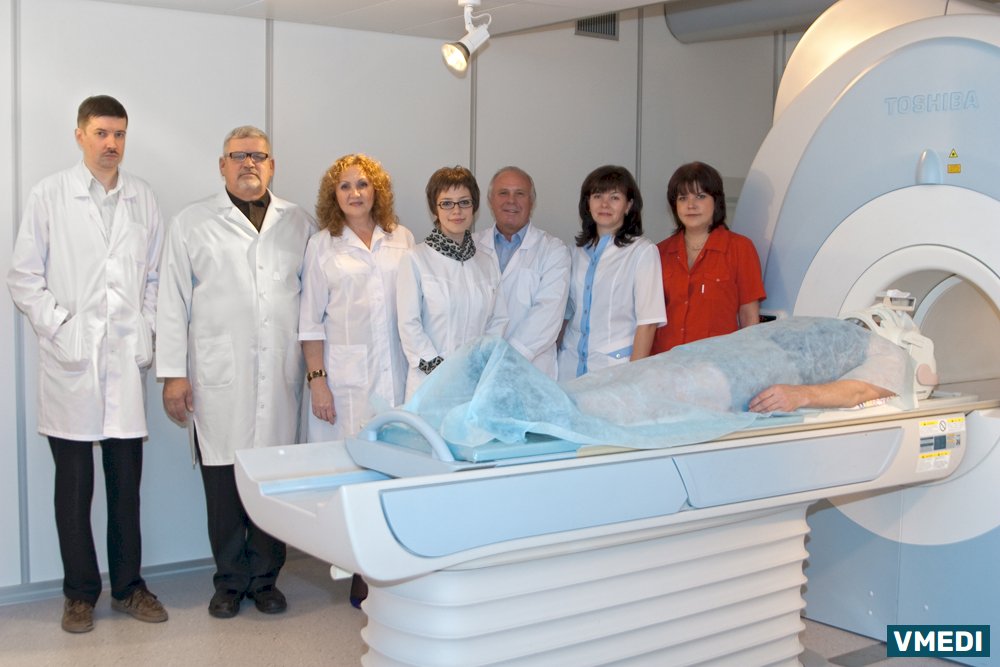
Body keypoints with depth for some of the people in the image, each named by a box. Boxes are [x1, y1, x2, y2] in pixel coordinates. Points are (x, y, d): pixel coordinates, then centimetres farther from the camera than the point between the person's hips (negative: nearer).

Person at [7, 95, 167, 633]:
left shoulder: (143, 199, 10)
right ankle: (80, 593, 18)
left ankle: (128, 585, 21)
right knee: (74, 483, 6)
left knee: (126, 481, 7)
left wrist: (145, 329, 3)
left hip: (126, 361, 2)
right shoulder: (49, 196, 1)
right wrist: (60, 327, -8)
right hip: (70, 364, -2)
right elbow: (23, 277, 1)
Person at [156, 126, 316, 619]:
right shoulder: (192, 223, 8)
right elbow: (173, 302, 5)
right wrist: (172, 373, -1)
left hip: (281, 376, 1)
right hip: (218, 378, -1)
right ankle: (230, 581, 16)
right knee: (223, 481, 1)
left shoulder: (299, 224, 14)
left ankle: (265, 578, 16)